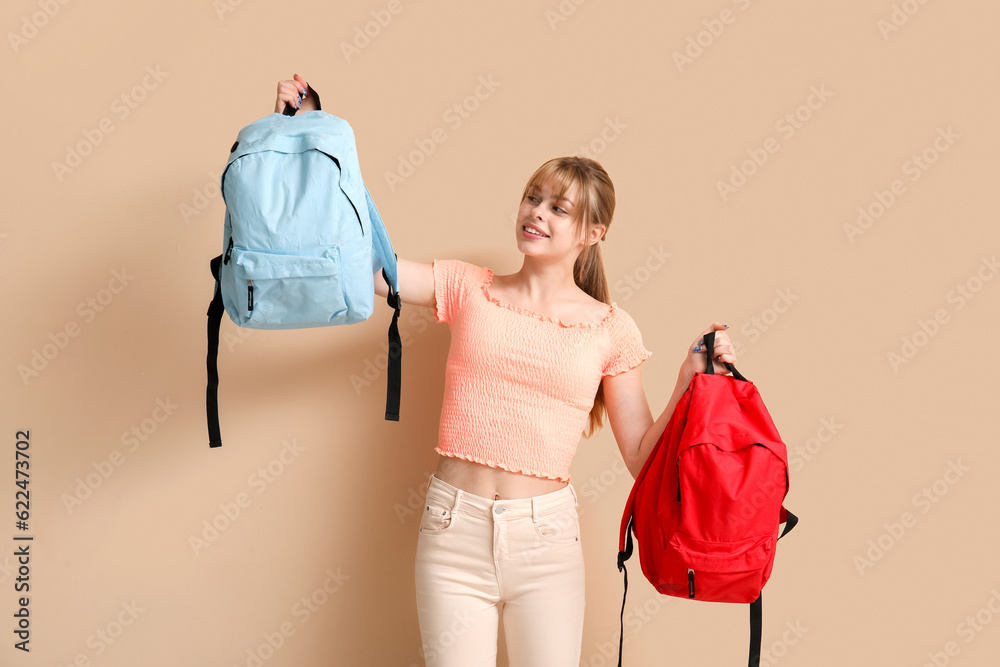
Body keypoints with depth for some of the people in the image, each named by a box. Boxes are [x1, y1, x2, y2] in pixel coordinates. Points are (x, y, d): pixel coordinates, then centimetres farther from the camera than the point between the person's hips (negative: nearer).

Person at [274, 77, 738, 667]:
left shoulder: (612, 329, 3)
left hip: (546, 536, 0)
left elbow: (643, 457, 3)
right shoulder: (468, 288, 4)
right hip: (454, 530, 1)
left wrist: (692, 380, -9)